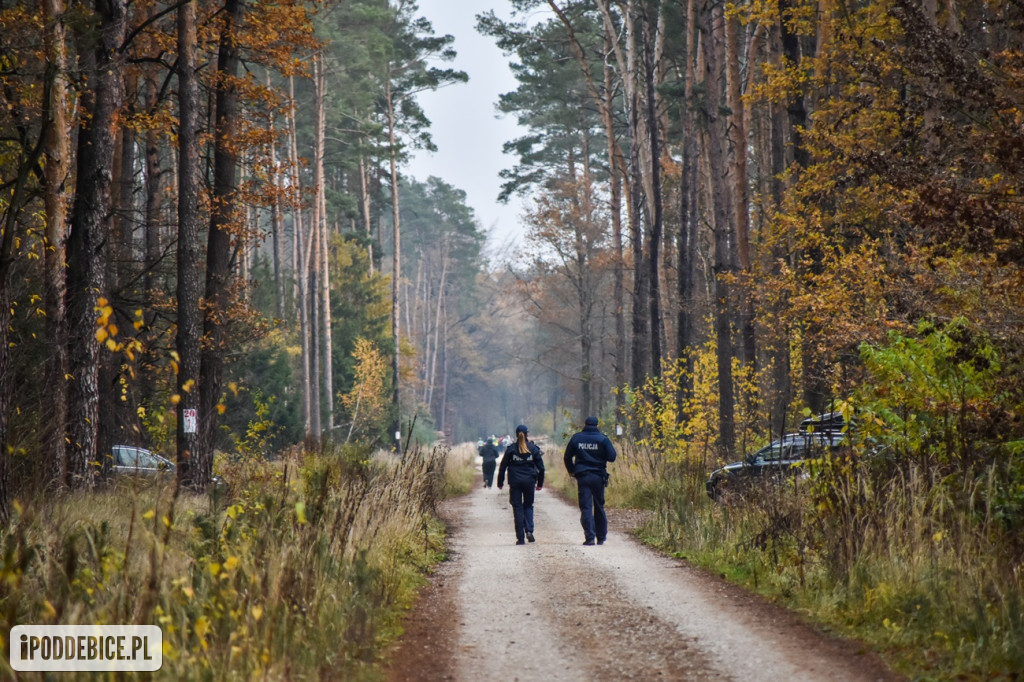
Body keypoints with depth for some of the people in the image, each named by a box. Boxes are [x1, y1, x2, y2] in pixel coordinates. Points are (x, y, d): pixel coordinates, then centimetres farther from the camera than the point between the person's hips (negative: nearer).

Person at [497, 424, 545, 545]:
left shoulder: (511, 448, -2)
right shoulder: (533, 448, 1)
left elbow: (503, 466, 0)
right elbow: (541, 467, 4)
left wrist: (500, 482, 8)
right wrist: (540, 483, 13)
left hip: (515, 482, -1)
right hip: (529, 481, 1)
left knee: (517, 508, 4)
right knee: (528, 505, 17)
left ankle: (520, 537, 0)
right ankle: (529, 530, -3)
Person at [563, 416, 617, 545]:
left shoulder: (576, 438, 4)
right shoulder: (603, 439, -2)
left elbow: (567, 457, 9)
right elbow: (612, 457, -7)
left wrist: (571, 471, 24)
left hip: (582, 476, 0)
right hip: (598, 476, 0)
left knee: (586, 507, -1)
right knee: (599, 507, 12)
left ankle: (589, 537, -11)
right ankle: (601, 537, 17)